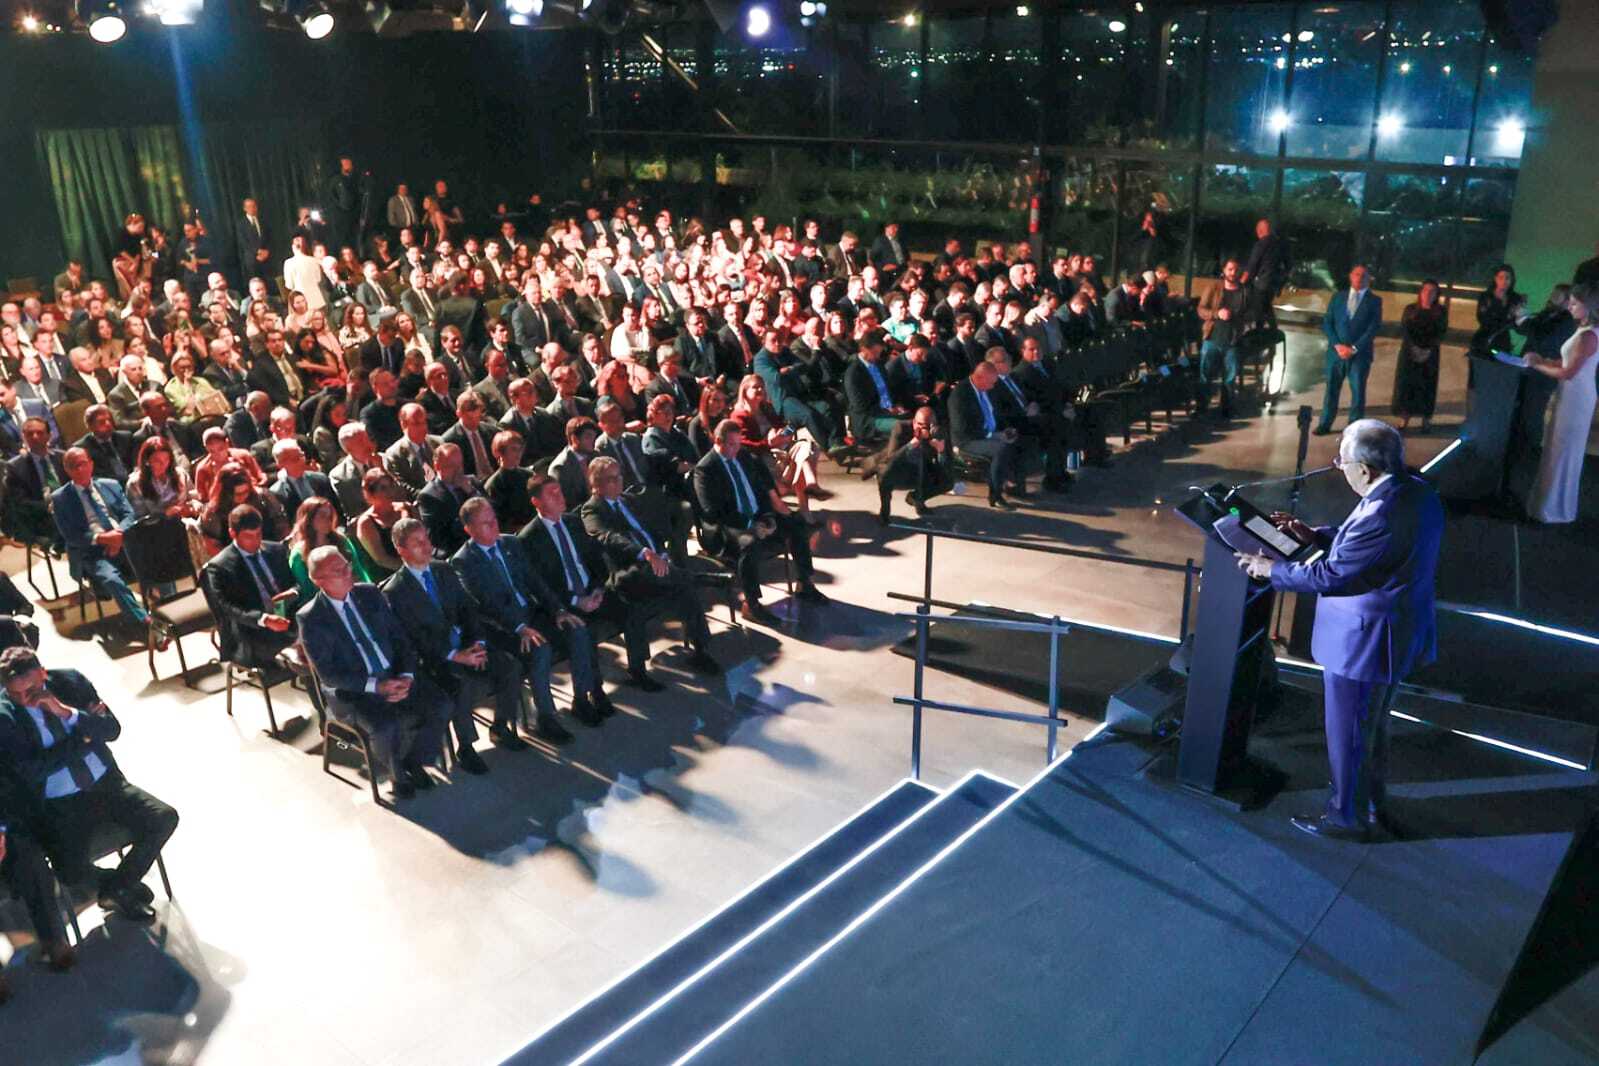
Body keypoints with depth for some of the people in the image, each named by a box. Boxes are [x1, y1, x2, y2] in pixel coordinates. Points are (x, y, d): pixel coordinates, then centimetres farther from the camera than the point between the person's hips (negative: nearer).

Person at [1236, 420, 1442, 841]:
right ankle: (1375, 802, 46)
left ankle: (1348, 816, 30)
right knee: (1373, 726, 28)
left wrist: (1271, 569, -12)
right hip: (1398, 633, 10)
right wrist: (1314, 535, 9)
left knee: (1348, 735, 11)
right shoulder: (1417, 491, -2)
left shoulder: (1381, 515, -32)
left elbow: (1329, 576, -24)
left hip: (1363, 643, -9)